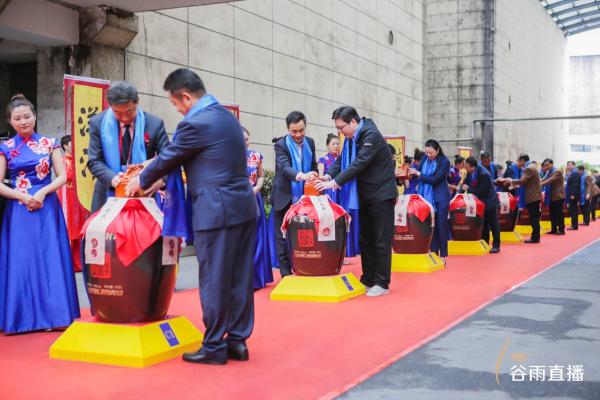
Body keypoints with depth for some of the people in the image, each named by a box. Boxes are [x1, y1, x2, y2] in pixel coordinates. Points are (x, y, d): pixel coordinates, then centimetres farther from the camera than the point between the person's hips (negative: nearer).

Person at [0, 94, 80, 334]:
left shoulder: (49, 143, 5)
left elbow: (62, 176, 1)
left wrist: (42, 192, -14)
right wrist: (23, 196, -13)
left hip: (47, 208, 0)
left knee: (50, 258, -2)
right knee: (20, 261, 0)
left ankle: (53, 314, 4)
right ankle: (23, 317, 7)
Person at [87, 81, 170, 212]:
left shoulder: (154, 124, -9)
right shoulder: (98, 123, -5)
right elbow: (94, 161, -5)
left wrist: (161, 179, -30)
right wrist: (112, 178, -25)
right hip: (108, 194, 1)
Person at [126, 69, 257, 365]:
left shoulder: (195, 123, -13)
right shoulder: (226, 116, 15)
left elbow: (168, 158, -2)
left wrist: (141, 181, 16)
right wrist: (155, 176, 27)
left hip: (216, 212, -9)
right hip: (244, 207, 9)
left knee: (214, 281, 1)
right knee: (239, 278, 12)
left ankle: (214, 347, 10)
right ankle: (237, 341, 20)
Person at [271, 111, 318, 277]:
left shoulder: (310, 142, 2)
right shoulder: (281, 145, -15)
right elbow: (285, 167, -31)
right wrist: (301, 175, -48)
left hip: (303, 197, 5)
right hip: (284, 197, -4)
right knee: (283, 236, 1)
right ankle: (286, 272, 6)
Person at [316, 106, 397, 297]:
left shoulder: (371, 136, -19)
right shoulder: (351, 138, 7)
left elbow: (359, 164, -26)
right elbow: (342, 160, 8)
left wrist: (336, 182, -26)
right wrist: (329, 176, -10)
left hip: (381, 195, -8)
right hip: (365, 195, 9)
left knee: (381, 241, -3)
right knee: (365, 239, 12)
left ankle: (382, 284, 2)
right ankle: (368, 279, 20)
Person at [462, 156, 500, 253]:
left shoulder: (484, 174, -32)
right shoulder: (470, 172, -10)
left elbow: (481, 191, -29)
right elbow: (466, 182, 5)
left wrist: (468, 189, -24)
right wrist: (462, 188, -11)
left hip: (489, 201, -7)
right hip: (480, 201, 7)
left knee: (493, 224, 3)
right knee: (483, 224, 14)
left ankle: (496, 246, 11)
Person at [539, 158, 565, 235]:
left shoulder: (557, 171, -13)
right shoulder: (548, 172, 13)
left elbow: (550, 180, -23)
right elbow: (544, 179, 4)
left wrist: (540, 184, -30)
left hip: (558, 196, -8)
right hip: (551, 196, 8)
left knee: (559, 213, -4)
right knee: (552, 214, 10)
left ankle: (561, 230, 2)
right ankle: (554, 229, 16)